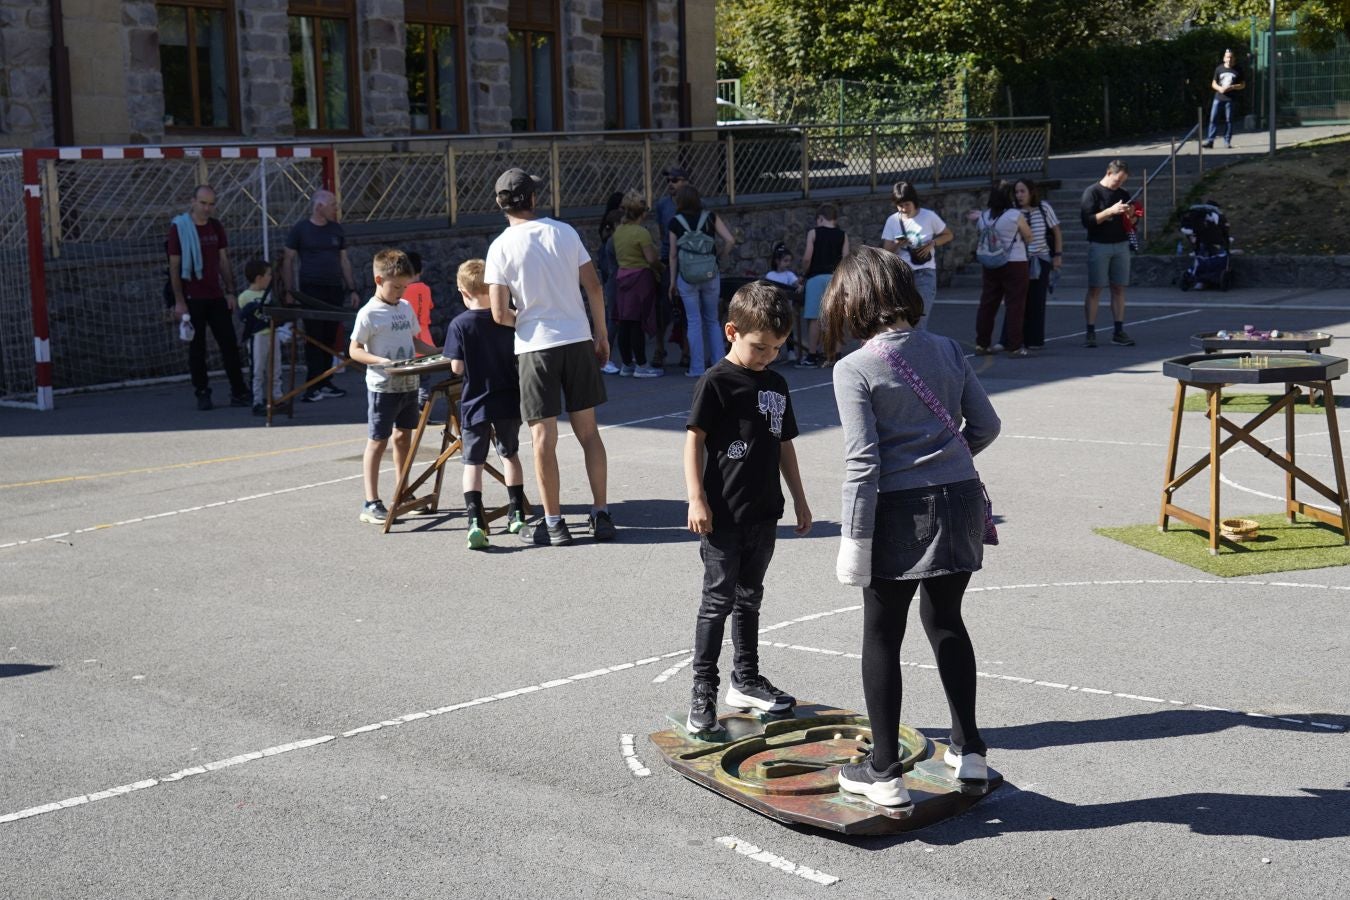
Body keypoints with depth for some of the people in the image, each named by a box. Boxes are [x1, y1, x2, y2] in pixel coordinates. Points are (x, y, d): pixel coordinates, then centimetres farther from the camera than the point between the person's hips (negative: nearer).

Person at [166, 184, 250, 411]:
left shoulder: (216, 226, 10)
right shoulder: (178, 228, -5)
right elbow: (174, 267, -7)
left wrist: (230, 292, 6)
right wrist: (179, 302, -11)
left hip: (216, 296, 5)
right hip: (192, 298, -4)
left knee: (230, 345, 3)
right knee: (197, 348, 1)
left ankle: (239, 392, 7)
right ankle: (202, 394, 8)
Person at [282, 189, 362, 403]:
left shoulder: (337, 230, 13)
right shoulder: (300, 229, 0)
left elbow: (344, 261, 17)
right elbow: (288, 261, 1)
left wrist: (352, 289, 11)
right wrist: (289, 292, -5)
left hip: (335, 290, 4)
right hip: (311, 291, -4)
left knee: (329, 338, 5)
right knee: (314, 338, -8)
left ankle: (325, 383, 13)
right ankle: (313, 386, -7)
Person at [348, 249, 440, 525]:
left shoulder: (406, 308, 9)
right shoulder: (369, 314, -12)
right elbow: (354, 350, -11)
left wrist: (437, 352, 4)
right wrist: (381, 361, -26)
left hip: (408, 385, 7)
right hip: (382, 387, -7)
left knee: (403, 436, 15)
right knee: (377, 441, -3)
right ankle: (371, 503, -1)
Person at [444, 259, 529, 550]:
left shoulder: (460, 324, -11)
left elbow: (457, 368, -12)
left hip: (474, 404, -3)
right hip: (508, 402, 3)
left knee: (473, 462, 4)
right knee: (510, 454, 22)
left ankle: (474, 520, -11)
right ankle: (517, 513, 25)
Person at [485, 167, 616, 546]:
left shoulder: (501, 247, -7)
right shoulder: (564, 232, 2)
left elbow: (500, 313, -11)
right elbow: (594, 287, 3)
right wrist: (601, 334, 13)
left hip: (536, 347, -3)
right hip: (578, 339, 3)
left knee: (544, 437, 3)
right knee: (588, 430, 10)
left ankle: (553, 523, 7)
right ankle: (601, 515, 14)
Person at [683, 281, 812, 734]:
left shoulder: (776, 385, 10)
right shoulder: (716, 382, -10)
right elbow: (694, 438, -12)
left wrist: (799, 499, 19)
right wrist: (697, 499, -18)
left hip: (762, 513, 7)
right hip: (723, 514, -7)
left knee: (749, 596, 17)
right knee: (719, 599, -4)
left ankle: (745, 680, 28)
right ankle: (703, 689, 3)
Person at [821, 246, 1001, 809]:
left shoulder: (854, 369, -11)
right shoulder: (947, 351, 4)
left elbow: (863, 461, -15)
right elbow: (986, 424, 8)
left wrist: (854, 538, -11)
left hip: (901, 511, -5)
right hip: (960, 500, 5)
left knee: (882, 638, 7)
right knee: (946, 621, 21)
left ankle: (884, 772, 12)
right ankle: (969, 751, 28)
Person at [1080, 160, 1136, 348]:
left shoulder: (1123, 194, 13)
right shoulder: (1092, 192, -3)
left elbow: (1130, 225, 18)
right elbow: (1086, 220, -14)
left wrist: (1130, 216, -5)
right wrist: (1111, 211, -20)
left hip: (1121, 246, 5)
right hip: (1099, 246, -5)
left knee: (1119, 289, 4)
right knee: (1094, 289, -5)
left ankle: (1118, 331, 6)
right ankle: (1090, 332, -3)